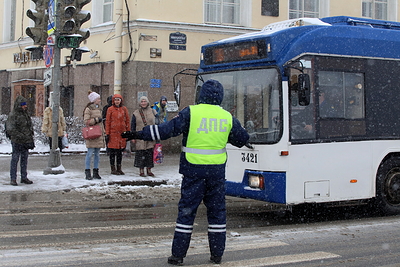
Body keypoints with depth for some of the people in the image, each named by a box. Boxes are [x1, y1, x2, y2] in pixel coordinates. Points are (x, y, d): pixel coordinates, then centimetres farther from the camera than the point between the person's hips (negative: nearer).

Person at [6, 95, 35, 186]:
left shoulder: (26, 114, 13)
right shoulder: (13, 115, -11)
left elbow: (30, 127, 21)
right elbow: (10, 129, -17)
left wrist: (31, 139, 15)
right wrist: (20, 136, -24)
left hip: (26, 141, 7)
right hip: (17, 142, -7)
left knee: (24, 160, 12)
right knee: (15, 159, -2)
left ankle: (24, 177, 20)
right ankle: (13, 179, 4)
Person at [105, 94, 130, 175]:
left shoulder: (124, 109, 8)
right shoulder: (110, 109, -1)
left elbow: (127, 121, 11)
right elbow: (107, 122, -1)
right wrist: (107, 133, -5)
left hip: (122, 132, 3)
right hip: (113, 133, -3)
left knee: (120, 151, 10)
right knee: (113, 151, 0)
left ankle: (119, 168, 18)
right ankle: (113, 169, 8)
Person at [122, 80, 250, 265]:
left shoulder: (191, 112, -7)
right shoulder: (227, 117, 4)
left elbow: (168, 129, -9)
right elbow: (242, 139, 16)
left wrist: (140, 135, -1)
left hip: (194, 169, -3)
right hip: (217, 171, 3)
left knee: (187, 210, 3)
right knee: (217, 211, 12)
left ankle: (178, 255, 6)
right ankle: (217, 254, 17)